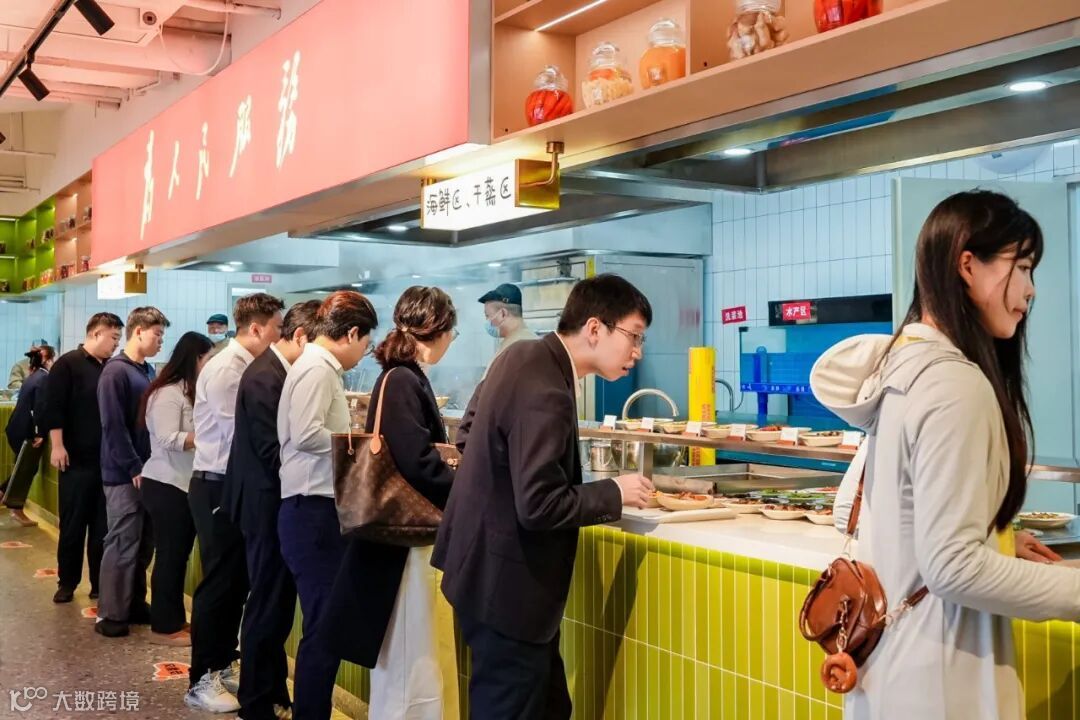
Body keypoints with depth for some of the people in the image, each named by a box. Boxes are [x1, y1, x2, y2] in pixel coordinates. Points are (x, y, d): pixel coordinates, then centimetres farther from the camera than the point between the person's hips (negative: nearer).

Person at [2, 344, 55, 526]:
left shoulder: (34, 375, 13)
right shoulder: (44, 378, -16)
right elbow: (40, 408, -21)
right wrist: (39, 434, -18)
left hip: (17, 429, 9)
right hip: (26, 431, -9)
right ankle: (17, 510, 11)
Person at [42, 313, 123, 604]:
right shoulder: (68, 364, -4)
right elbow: (54, 407, -10)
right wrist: (57, 446, -16)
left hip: (108, 461, 5)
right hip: (78, 460, -5)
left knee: (103, 526, 8)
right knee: (73, 525, 3)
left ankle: (100, 584, 15)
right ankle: (67, 583, 15)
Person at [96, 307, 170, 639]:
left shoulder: (149, 371, 11)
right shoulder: (116, 371, -13)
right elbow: (113, 427, -18)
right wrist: (134, 468, -17)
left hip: (147, 470, 8)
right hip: (124, 473, -8)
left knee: (144, 543, 13)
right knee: (122, 545, -3)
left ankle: (134, 604, 23)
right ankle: (110, 614, 6)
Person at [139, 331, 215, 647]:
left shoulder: (188, 392, 13)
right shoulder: (168, 394, -16)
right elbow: (169, 440, -24)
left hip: (185, 485, 9)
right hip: (166, 486, -9)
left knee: (179, 555, 14)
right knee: (169, 556, -1)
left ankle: (175, 620, 23)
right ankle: (163, 627, 8)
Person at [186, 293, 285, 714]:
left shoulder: (249, 368, 9)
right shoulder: (226, 369, -17)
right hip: (218, 488, -9)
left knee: (237, 581, 15)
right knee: (219, 583, -2)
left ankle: (223, 666, 28)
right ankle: (201, 681, 9)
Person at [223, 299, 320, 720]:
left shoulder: (281, 372, 10)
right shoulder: (265, 378, -20)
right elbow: (274, 454, -24)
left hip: (277, 505, 10)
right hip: (269, 507, -10)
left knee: (276, 605, 18)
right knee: (268, 607, 2)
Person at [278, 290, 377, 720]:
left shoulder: (321, 368, 16)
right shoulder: (316, 369, -13)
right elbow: (306, 435, -23)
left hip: (318, 510, 10)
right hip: (312, 511, -10)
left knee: (325, 625, 15)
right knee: (325, 628, -5)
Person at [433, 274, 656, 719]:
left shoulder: (521, 356, 4)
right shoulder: (546, 395, -27)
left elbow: (467, 433, 16)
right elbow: (539, 507, -28)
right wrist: (614, 494, -15)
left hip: (494, 572, 10)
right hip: (508, 586, -10)